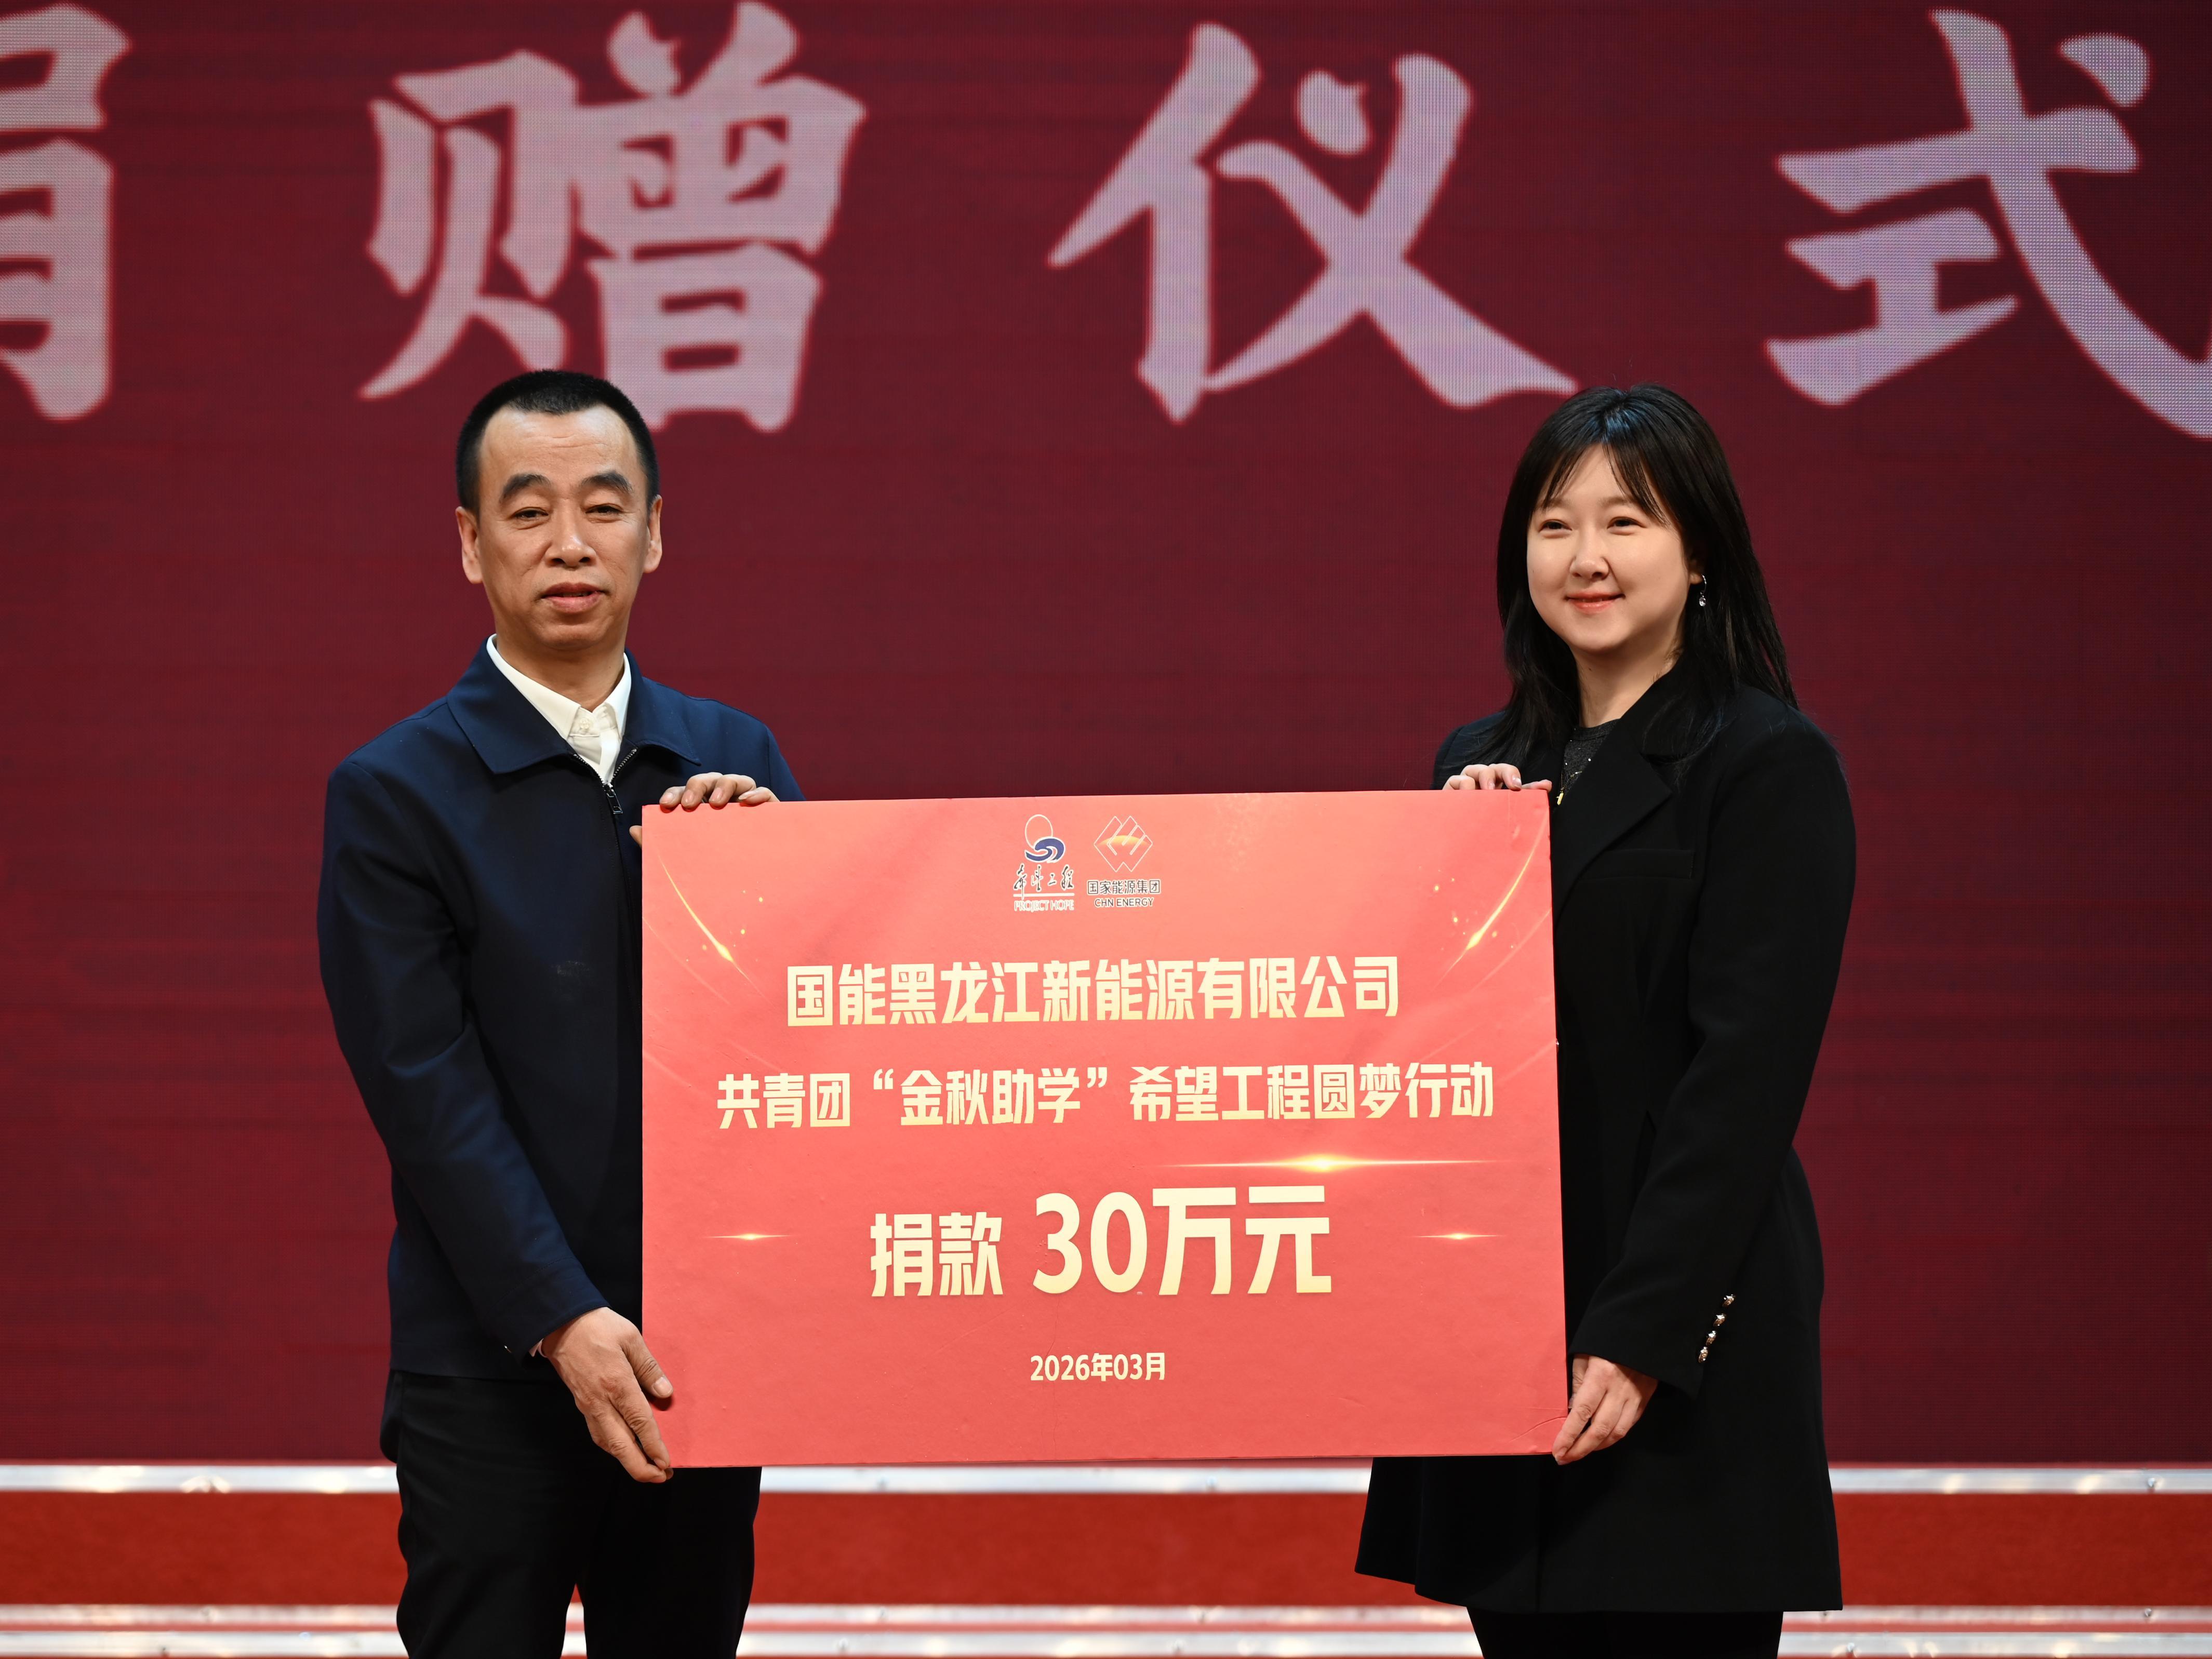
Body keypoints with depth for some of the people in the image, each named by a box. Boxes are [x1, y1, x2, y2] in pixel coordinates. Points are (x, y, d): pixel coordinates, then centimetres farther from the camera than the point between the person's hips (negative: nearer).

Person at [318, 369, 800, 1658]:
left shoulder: (737, 761, 9)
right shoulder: (395, 794, -3)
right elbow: (431, 1090, -10)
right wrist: (562, 1321, -18)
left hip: (704, 1358, 4)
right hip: (499, 1363, -4)